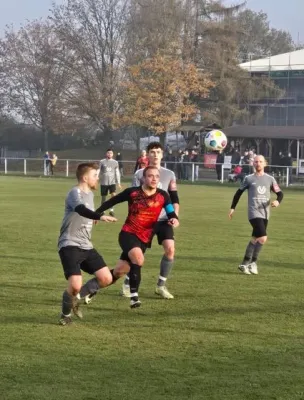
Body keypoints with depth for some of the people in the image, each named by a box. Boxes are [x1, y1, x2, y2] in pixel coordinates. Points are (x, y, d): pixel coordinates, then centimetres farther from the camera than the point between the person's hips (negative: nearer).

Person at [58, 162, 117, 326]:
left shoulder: (90, 194, 14)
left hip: (86, 246, 8)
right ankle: (66, 314, 8)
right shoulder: (75, 193, -14)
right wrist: (100, 217, -51)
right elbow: (81, 210, -36)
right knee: (75, 285, -21)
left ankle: (76, 297, 18)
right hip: (70, 245, -8)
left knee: (106, 278, -2)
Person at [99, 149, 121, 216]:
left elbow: (117, 173, 9)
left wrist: (118, 183, 7)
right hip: (104, 182, -1)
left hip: (112, 182, 1)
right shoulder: (102, 162, 1)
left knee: (113, 195, -17)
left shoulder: (115, 162, 6)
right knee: (103, 197, 5)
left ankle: (111, 210, -6)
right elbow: (99, 172, 4)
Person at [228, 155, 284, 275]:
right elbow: (239, 192, 13)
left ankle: (245, 264, 20)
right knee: (263, 238, -18)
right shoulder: (249, 179, 3)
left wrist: (278, 201, -13)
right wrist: (232, 208, 12)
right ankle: (253, 262, -5)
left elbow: (280, 193, 9)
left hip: (265, 214, 4)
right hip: (254, 213, -4)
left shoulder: (270, 179, 9)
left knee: (255, 239, 9)